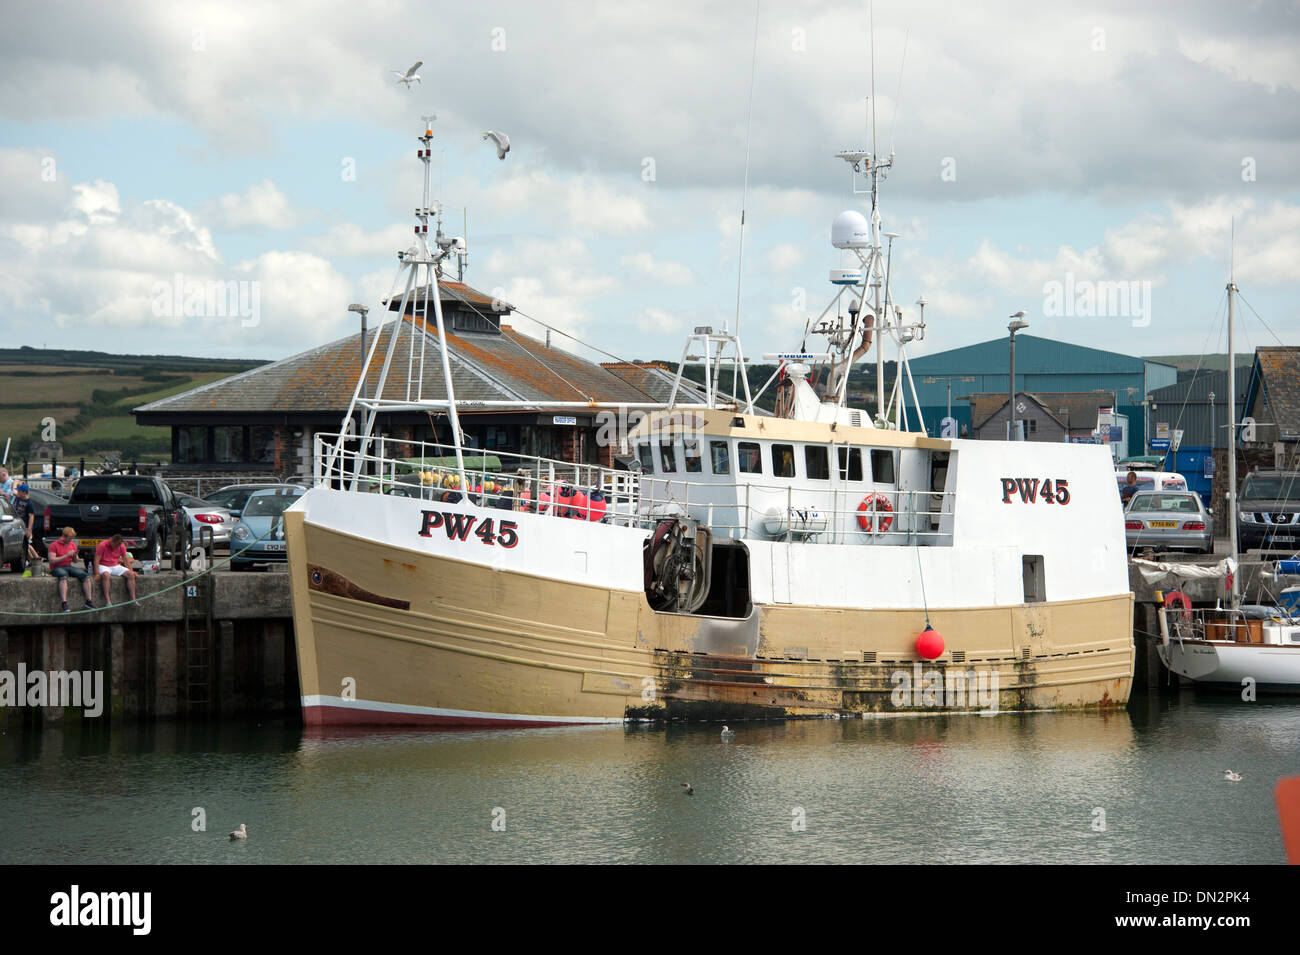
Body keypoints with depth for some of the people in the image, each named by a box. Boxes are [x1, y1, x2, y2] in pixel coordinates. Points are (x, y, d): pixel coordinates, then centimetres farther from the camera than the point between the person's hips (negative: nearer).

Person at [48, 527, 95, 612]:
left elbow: (75, 561, 21)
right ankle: (64, 604, -49)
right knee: (64, 577, -41)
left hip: (69, 566, 6)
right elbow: (52, 560, -13)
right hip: (57, 568, -6)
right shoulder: (54, 545, -2)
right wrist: (66, 555, -15)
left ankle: (89, 601, -17)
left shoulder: (72, 544, 17)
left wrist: (75, 556, -4)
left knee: (86, 576, -19)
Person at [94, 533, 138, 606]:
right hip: (103, 566, -5)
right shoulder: (102, 545, -15)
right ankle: (107, 600, -40)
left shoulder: (121, 546, 1)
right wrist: (97, 574, -24)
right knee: (106, 575, -39)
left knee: (131, 574, -15)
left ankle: (133, 599, -16)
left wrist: (131, 571, 3)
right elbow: (96, 560, -15)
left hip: (116, 566, 5)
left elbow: (126, 559, 10)